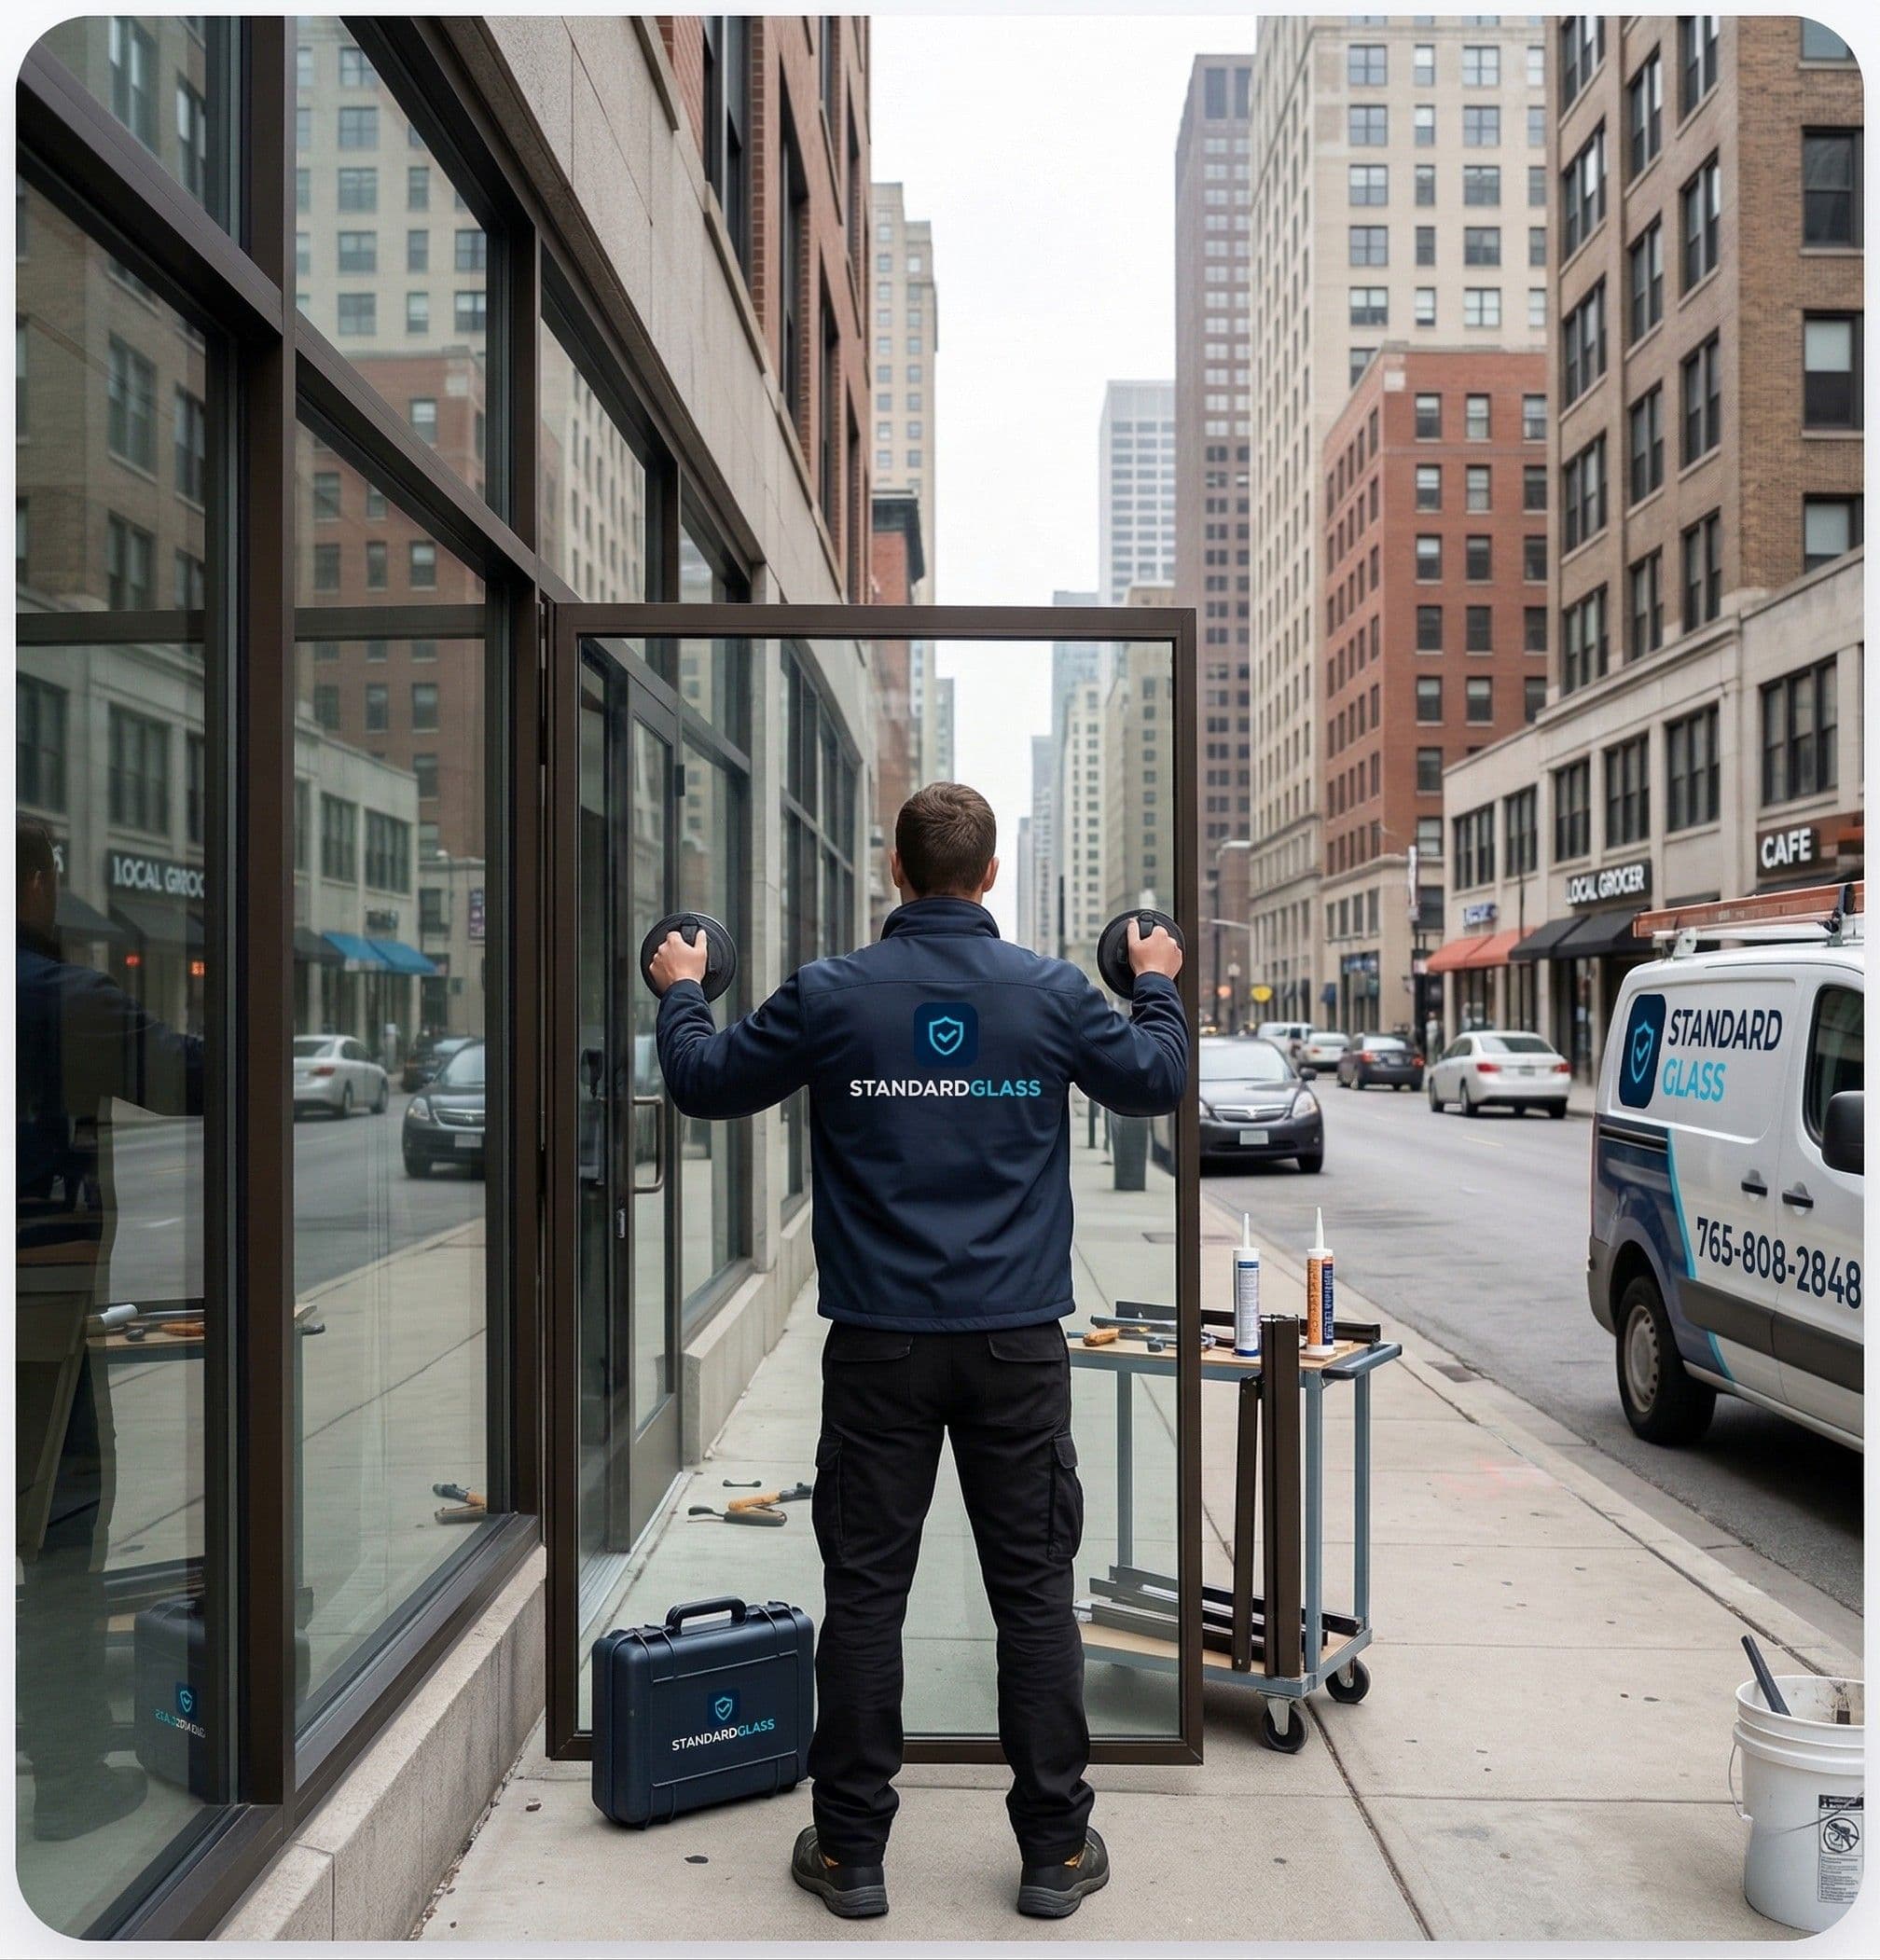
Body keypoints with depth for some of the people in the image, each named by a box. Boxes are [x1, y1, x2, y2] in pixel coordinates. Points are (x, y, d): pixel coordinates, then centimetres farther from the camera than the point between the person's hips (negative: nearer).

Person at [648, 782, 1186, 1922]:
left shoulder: (829, 995, -5)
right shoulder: (1053, 992, -3)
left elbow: (704, 1084, 7)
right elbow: (1157, 1084, 11)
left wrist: (681, 991, 25)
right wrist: (1159, 983, 28)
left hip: (879, 1345, 0)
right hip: (1016, 1343, 1)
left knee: (865, 1593, 9)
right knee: (1035, 1592, 10)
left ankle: (851, 1853, 20)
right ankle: (1056, 1852, 20)